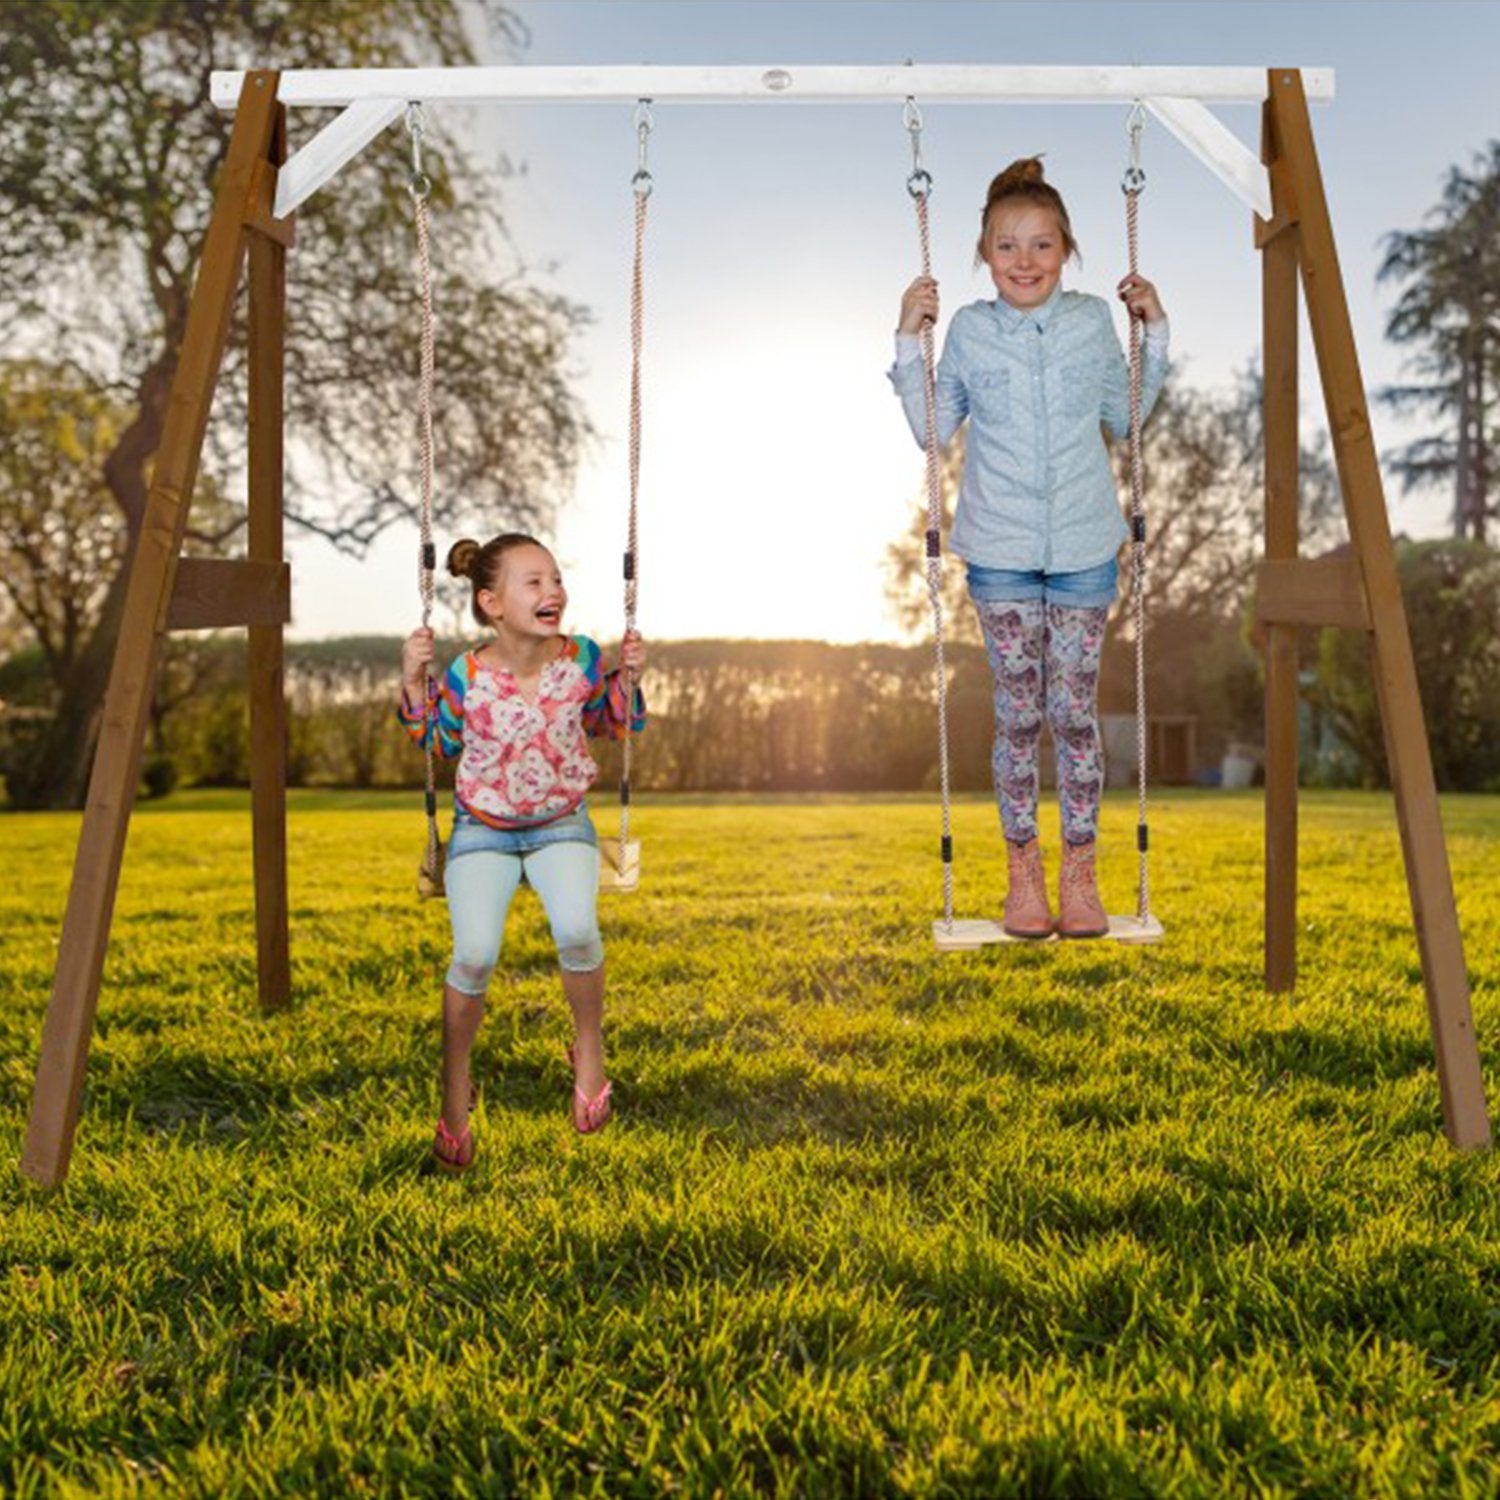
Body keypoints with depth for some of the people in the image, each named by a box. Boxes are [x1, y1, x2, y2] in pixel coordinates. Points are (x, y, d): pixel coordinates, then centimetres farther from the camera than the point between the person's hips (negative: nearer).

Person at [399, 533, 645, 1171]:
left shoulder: (580, 659, -9)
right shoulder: (467, 676, -14)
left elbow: (611, 724, 9)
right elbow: (438, 740, 5)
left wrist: (626, 677, -8)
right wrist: (414, 683, -11)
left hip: (561, 824, 1)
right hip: (482, 829, -1)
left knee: (576, 930, -29)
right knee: (474, 955, -20)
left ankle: (589, 1048, 1)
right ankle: (455, 1087, 7)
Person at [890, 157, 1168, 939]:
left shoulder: (1093, 321, 4)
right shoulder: (968, 329, 1)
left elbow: (1127, 419, 14)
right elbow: (932, 430, 5)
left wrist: (1154, 334, 7)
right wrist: (909, 341, -2)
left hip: (1084, 550, 1)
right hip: (1001, 552, 0)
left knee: (1074, 711, 3)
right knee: (1017, 714, 5)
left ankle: (1079, 869, 16)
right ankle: (1023, 869, 18)